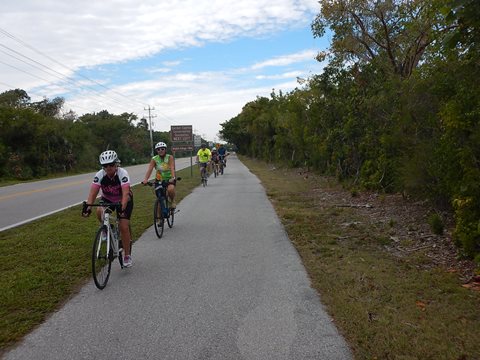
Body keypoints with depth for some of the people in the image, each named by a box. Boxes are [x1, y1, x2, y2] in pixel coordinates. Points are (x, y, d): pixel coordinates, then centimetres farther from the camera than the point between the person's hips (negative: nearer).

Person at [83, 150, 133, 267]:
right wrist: (88, 208, -43)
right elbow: (92, 193, -28)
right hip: (107, 199, 3)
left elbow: (126, 194, -41)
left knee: (123, 227, -14)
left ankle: (127, 255, 3)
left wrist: (122, 208, -54)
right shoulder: (99, 175, -22)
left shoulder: (122, 173, -31)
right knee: (99, 211, -29)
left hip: (124, 200, -3)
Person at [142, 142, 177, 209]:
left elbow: (172, 168, -28)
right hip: (159, 179, 2)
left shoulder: (170, 157, -14)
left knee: (170, 189, -33)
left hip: (169, 179, -2)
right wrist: (145, 179, -39)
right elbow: (149, 169, -21)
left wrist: (173, 178, -47)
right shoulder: (154, 159, -9)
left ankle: (172, 201, -3)